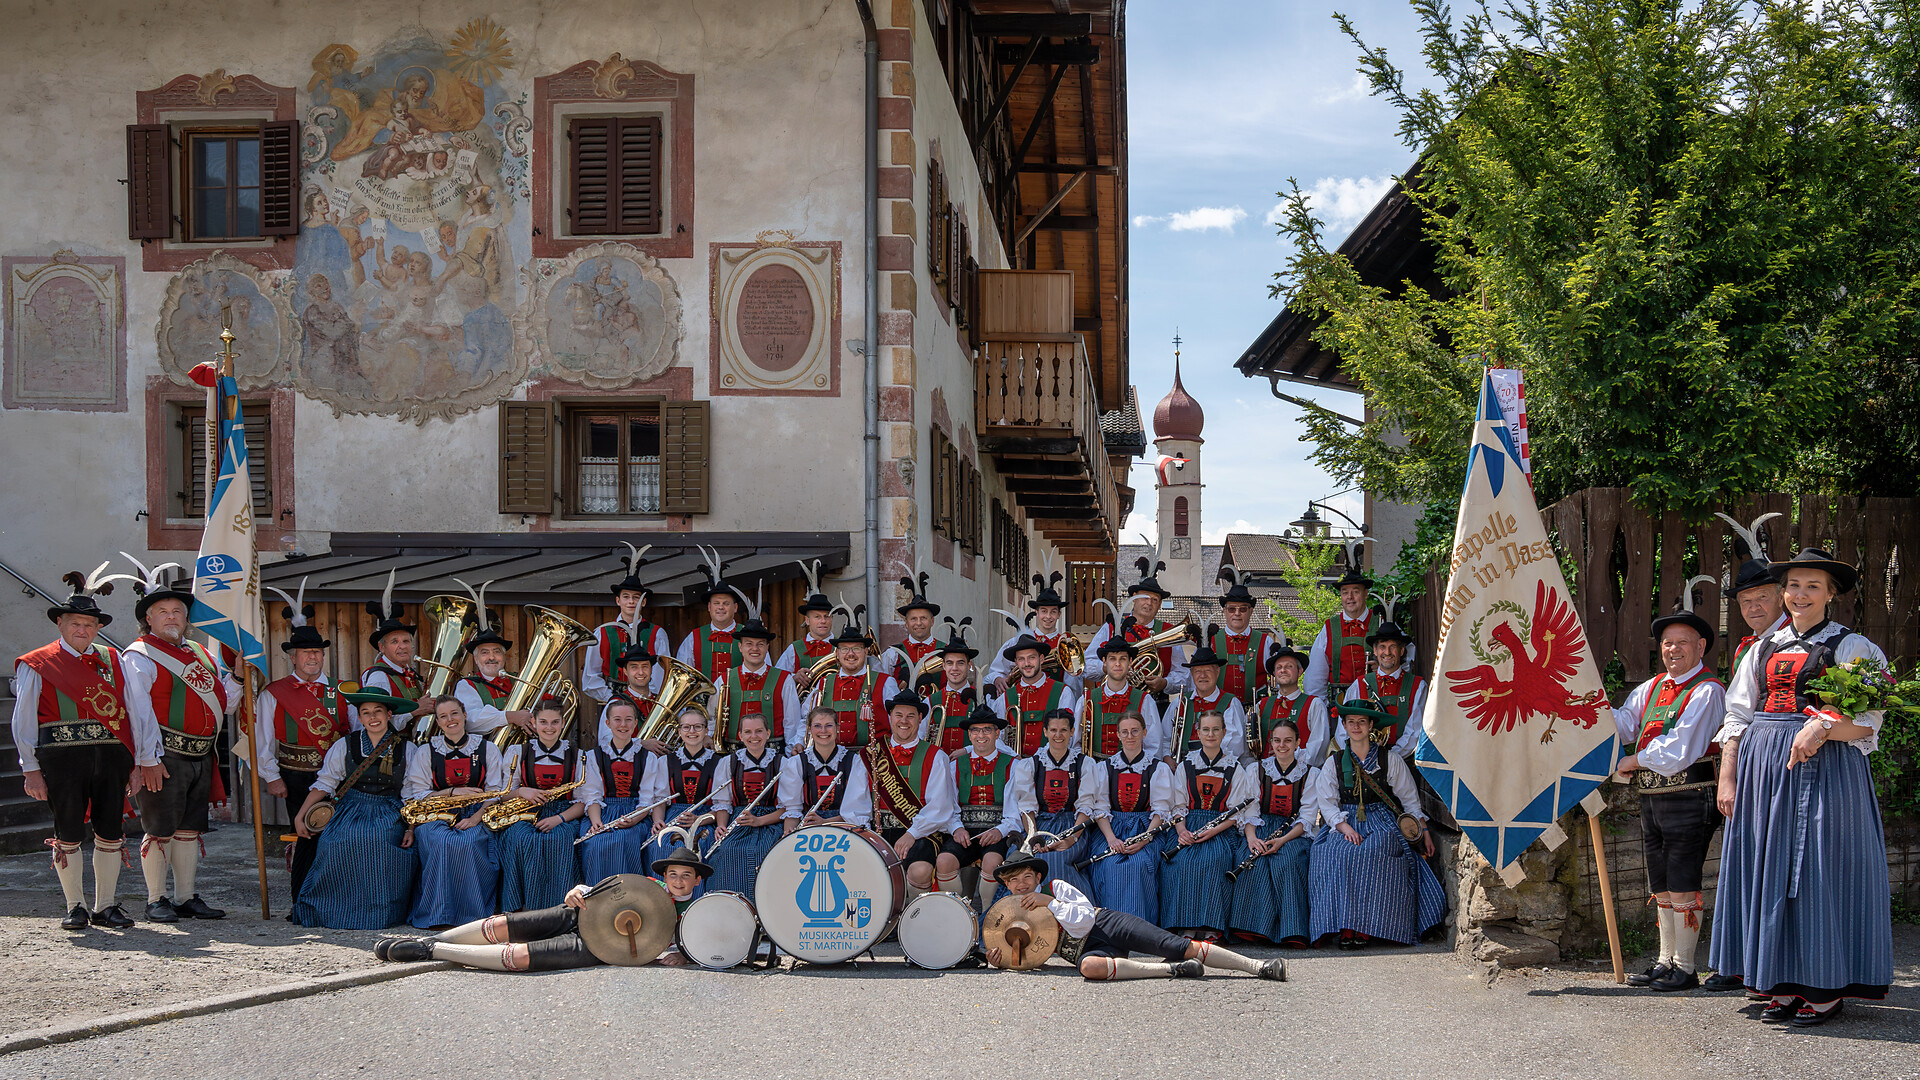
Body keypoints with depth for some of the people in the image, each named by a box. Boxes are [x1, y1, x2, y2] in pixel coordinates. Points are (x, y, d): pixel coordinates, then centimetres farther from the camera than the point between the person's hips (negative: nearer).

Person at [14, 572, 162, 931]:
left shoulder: (112, 661, 14)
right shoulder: (37, 665, 4)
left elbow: (139, 708, 12)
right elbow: (24, 720, 2)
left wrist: (147, 760, 7)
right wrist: (31, 769, -5)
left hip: (111, 755, 3)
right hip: (62, 757, -3)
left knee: (110, 831, 3)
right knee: (68, 833, 1)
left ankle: (105, 907, 14)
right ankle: (75, 907, 13)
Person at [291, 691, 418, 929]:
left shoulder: (406, 749, 8)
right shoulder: (345, 746, 10)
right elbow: (324, 783, 11)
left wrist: (411, 828, -6)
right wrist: (300, 816, 2)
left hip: (388, 813, -1)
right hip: (351, 811, 1)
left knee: (379, 840, -35)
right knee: (342, 840, -33)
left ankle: (379, 912, -21)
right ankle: (340, 909, -20)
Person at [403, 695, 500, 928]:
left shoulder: (486, 749, 9)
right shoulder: (425, 753, 9)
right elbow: (418, 796, 3)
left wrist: (476, 818, -13)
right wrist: (452, 791, -12)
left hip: (475, 816, 0)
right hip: (437, 817, 0)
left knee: (467, 843, -35)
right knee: (442, 843, -35)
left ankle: (472, 912, -24)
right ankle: (438, 913, -28)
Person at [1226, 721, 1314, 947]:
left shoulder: (1309, 774, 7)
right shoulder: (1256, 769, 11)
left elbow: (1306, 818, 0)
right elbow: (1249, 811, 4)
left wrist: (1283, 839, -19)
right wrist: (1252, 838, -18)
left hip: (1293, 833, -1)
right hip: (1260, 829, 1)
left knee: (1287, 859, -35)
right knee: (1257, 862, -33)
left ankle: (1291, 932, -37)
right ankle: (1253, 927, -34)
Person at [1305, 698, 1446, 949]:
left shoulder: (1390, 760, 11)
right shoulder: (1334, 763, 14)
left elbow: (1410, 799, 12)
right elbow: (1326, 802, 5)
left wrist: (1424, 832, 1)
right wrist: (1344, 827, -13)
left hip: (1382, 823, -1)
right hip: (1345, 822, 1)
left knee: (1371, 853, -35)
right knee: (1335, 854, -33)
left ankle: (1365, 929, -34)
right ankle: (1345, 928, -35)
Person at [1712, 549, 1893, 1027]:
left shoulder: (1850, 647, 1)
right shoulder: (1765, 648, 15)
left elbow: (1867, 723, -6)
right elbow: (1737, 718, 14)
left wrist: (1825, 727, -24)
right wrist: (1728, 779, 5)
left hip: (1823, 770, -5)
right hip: (1764, 770, 5)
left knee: (1819, 870, -5)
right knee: (1769, 872, 3)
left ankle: (1826, 988, 1)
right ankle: (1784, 986, 9)